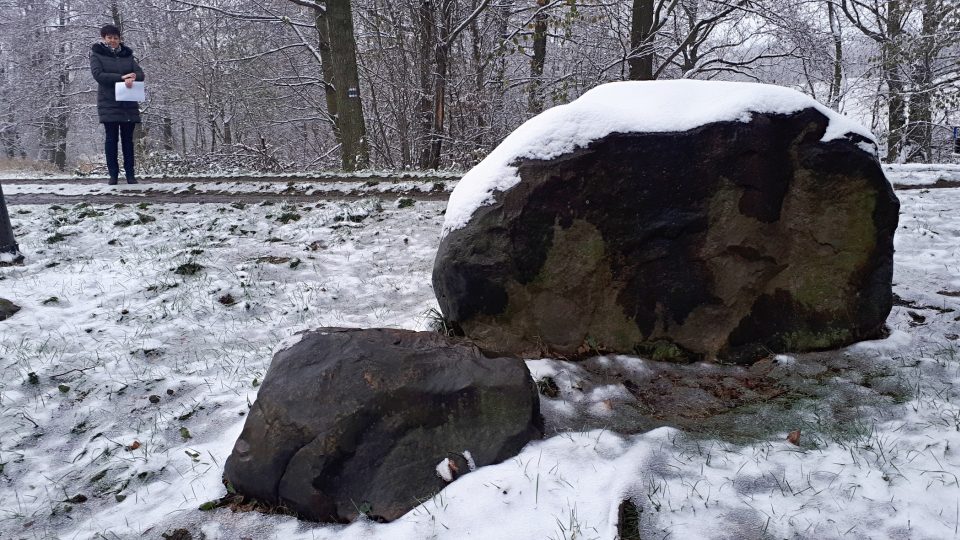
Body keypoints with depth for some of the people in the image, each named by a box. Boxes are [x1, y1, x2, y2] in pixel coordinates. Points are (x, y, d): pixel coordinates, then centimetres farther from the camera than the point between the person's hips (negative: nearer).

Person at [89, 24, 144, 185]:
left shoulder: (127, 54, 13)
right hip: (108, 103, -2)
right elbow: (98, 74, -10)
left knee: (128, 138, 3)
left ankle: (130, 174, 7)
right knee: (111, 138, -1)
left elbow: (140, 73, 2)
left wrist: (133, 77, -22)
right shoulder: (96, 54, 5)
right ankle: (113, 174, 3)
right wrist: (122, 77, -18)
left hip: (128, 103, 3)